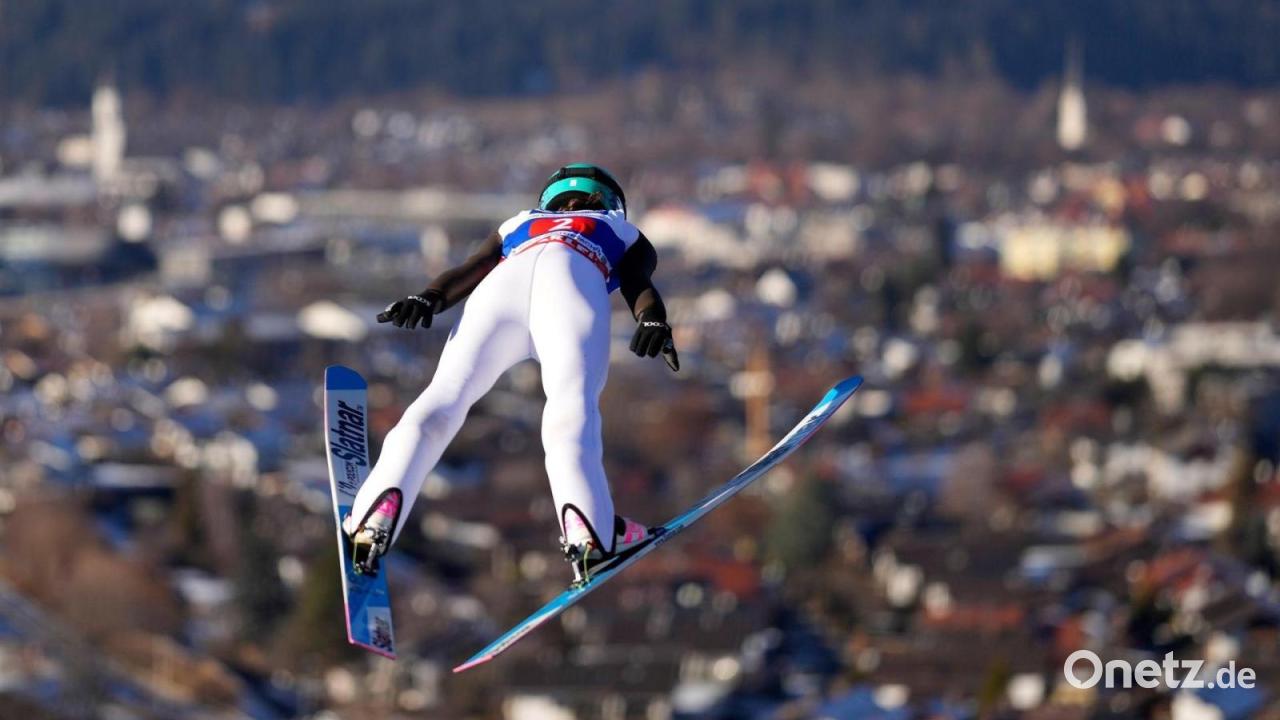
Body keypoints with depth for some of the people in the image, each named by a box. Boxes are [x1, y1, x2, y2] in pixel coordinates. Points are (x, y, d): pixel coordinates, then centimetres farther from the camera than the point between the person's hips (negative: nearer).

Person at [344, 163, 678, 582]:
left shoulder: (518, 225, 45)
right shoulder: (626, 235, 40)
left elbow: (468, 271, 25)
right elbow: (639, 284, 17)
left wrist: (428, 299, 8)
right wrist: (655, 322, -1)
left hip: (504, 281, 2)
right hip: (573, 282, -2)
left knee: (443, 398, -5)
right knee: (572, 406, -21)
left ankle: (379, 508, -28)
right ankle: (586, 528, -43)